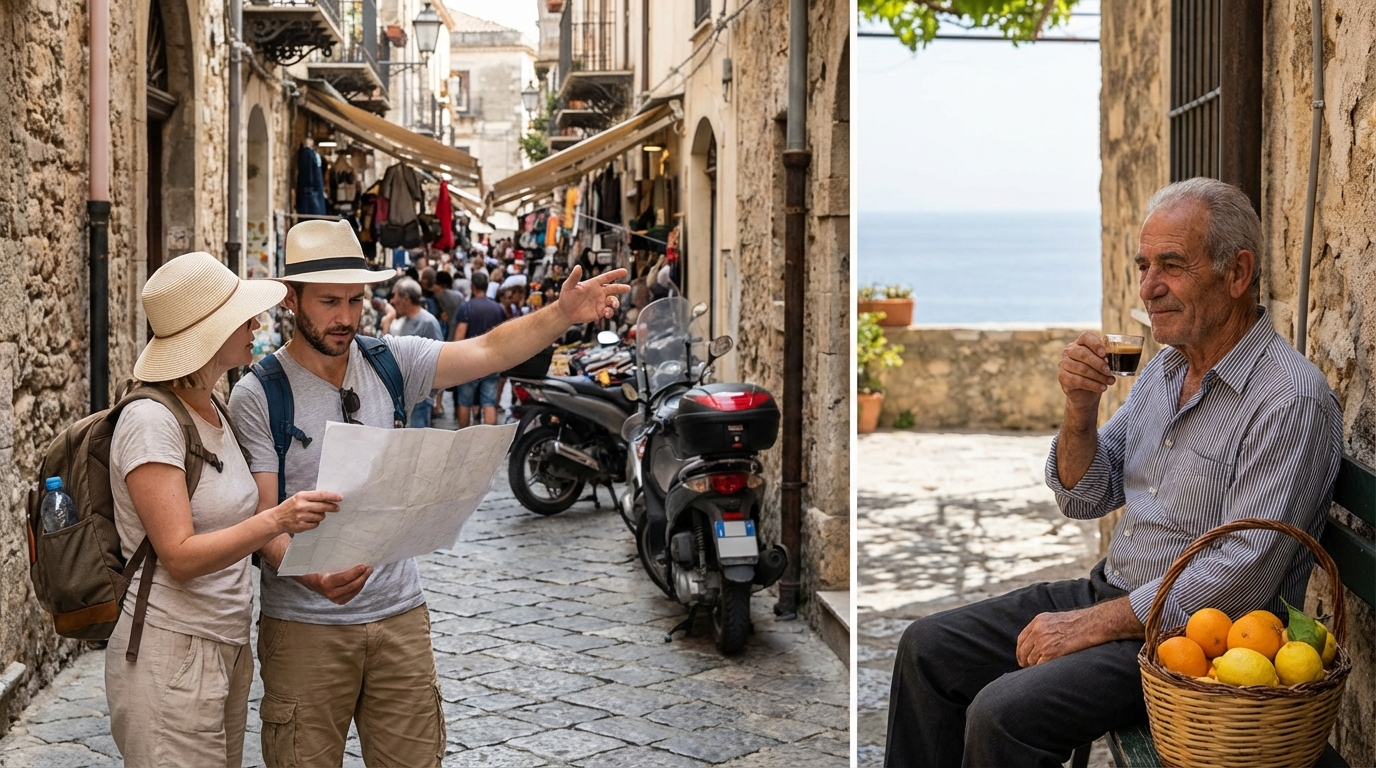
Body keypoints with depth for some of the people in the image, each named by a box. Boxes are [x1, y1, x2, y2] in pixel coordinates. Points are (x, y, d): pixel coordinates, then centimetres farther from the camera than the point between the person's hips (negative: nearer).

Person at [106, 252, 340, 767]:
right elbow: (180, 556, -22)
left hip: (229, 646, 8)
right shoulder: (149, 422, -15)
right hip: (170, 653, -8)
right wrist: (274, 521, -35)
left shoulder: (216, 414, 11)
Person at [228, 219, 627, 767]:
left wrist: (564, 314, -21)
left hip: (400, 613, 4)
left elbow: (488, 351, -5)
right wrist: (313, 577, -32)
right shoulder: (259, 396, -8)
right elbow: (263, 519, -13)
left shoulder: (390, 362, 3)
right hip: (306, 624, -3)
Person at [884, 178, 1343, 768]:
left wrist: (1092, 625, -20)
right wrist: (1080, 408, -8)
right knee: (928, 648, 4)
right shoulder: (1164, 368, 9)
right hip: (1109, 595, 9)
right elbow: (1084, 500, 12)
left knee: (1002, 714, -25)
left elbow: (1241, 578, -23)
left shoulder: (1292, 399, -19)